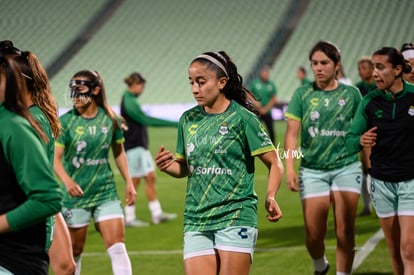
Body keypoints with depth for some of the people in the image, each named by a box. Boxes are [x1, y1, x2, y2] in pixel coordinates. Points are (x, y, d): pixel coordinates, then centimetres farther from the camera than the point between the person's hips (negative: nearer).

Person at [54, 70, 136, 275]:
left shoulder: (110, 119, 0)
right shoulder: (65, 122, -7)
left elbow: (118, 152, 14)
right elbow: (55, 158, -12)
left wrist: (128, 182, 10)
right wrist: (67, 180, -30)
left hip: (106, 193, 2)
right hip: (76, 195, -1)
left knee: (117, 247, -7)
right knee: (74, 251, 8)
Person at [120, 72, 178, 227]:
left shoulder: (130, 100, 13)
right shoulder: (129, 102, -17)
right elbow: (146, 120, -23)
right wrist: (174, 124, -24)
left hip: (141, 146, 10)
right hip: (133, 147, -10)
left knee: (150, 177, 8)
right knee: (134, 181, -4)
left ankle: (157, 214, 10)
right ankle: (129, 218, 3)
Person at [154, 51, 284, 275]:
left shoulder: (241, 118, -5)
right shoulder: (188, 120, 10)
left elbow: (274, 164, -3)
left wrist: (270, 197, -20)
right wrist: (167, 166, -2)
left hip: (235, 217, -5)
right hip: (196, 222, 5)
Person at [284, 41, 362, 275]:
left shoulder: (351, 94, 4)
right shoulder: (302, 94, 2)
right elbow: (292, 133, -1)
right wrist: (290, 168, -10)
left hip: (347, 167, 0)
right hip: (312, 170, 0)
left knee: (345, 231, -4)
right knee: (314, 233, 0)